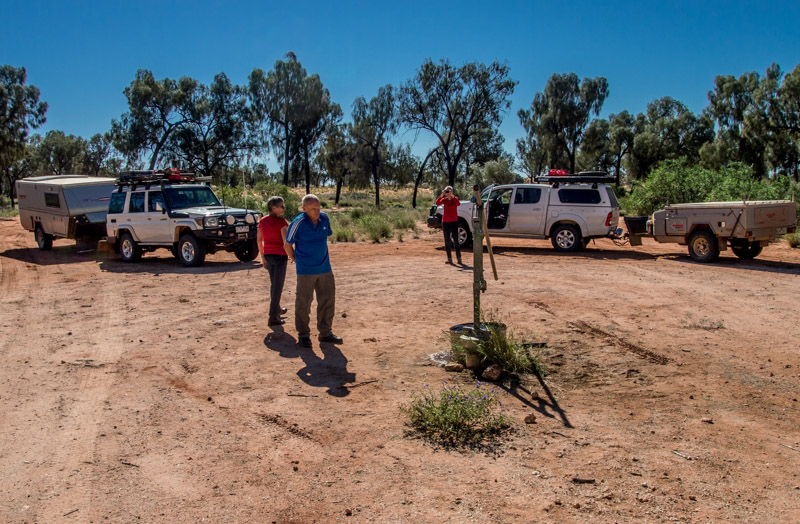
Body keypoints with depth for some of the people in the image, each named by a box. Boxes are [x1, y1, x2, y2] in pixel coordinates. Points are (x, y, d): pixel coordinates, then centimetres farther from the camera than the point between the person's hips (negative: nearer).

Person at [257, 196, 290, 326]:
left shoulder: (262, 221, 4)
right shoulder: (281, 221, -16)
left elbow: (259, 240, 9)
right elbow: (286, 240, -22)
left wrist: (263, 257, 17)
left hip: (268, 255, 7)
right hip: (280, 256, -7)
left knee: (273, 284, 24)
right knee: (278, 287, -1)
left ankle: (277, 309, 40)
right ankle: (273, 317, 0)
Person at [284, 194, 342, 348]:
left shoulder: (324, 218, 1)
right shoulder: (298, 223, -14)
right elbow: (287, 245, -3)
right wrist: (297, 261, 5)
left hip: (325, 269, 5)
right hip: (306, 271, -5)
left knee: (327, 300, 10)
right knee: (303, 303, 2)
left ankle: (325, 333, 24)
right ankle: (303, 335, 15)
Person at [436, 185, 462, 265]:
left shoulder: (455, 199, 0)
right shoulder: (444, 200, 6)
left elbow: (458, 204, -23)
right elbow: (437, 203, -14)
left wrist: (452, 195, -29)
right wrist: (441, 195, -25)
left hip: (454, 222, -3)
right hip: (445, 222, 3)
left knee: (455, 240, -8)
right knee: (447, 241, 3)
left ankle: (459, 258, -4)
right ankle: (449, 259, 8)